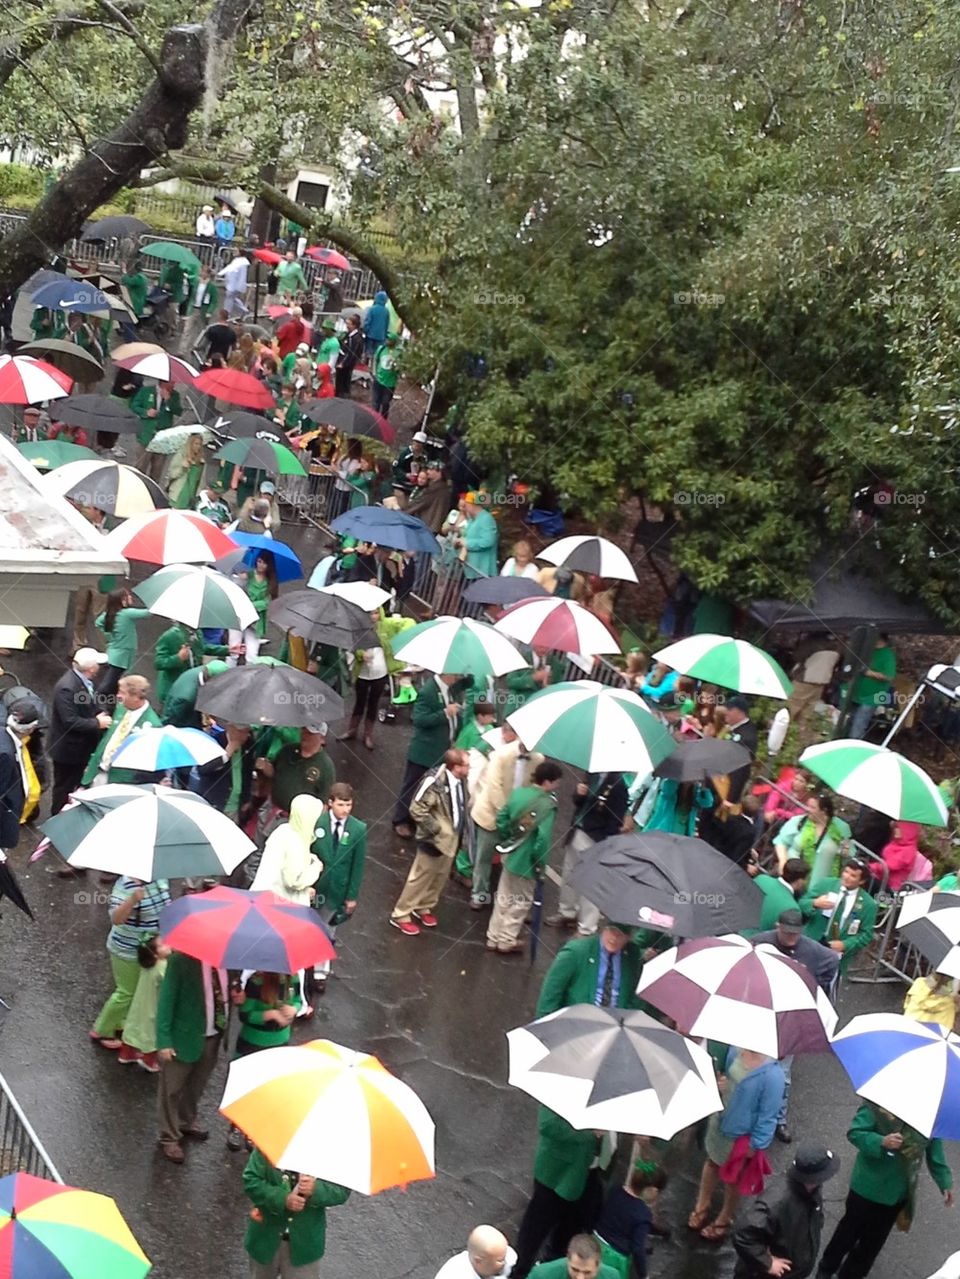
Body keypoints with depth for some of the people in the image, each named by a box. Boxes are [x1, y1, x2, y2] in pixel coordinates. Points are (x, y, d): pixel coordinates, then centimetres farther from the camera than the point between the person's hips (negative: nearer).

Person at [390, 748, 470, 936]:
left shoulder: (461, 781, -5)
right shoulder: (435, 782, -28)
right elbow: (416, 809, -24)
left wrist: (461, 830, 6)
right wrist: (435, 829, -20)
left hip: (452, 838, 7)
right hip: (435, 839, -7)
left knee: (440, 877, 20)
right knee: (421, 877, 5)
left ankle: (424, 908, 41)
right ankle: (400, 915, 20)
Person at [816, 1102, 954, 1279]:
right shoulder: (878, 1104, -22)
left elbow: (934, 1152, 3)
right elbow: (854, 1132, -21)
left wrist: (945, 1182, -3)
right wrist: (881, 1142, -37)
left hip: (898, 1193, 3)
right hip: (868, 1186, -3)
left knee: (873, 1241, 18)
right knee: (849, 1231, 17)